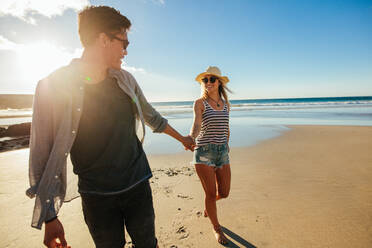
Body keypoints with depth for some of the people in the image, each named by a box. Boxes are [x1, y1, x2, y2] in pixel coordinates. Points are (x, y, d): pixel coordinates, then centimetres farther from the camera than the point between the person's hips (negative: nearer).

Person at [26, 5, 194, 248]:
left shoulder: (126, 80, 0)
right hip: (97, 196, -3)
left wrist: (182, 138, 23)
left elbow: (151, 116, 14)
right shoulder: (52, 86, -11)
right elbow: (43, 154, -7)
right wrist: (49, 217, -4)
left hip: (137, 185, 3)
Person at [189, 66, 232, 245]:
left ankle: (208, 204, 46)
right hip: (204, 151, -4)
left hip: (222, 152, 5)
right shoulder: (200, 103, -4)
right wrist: (190, 137, -40)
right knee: (211, 193, 2)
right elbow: (196, 125, -20)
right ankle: (216, 228, 29)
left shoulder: (225, 104, 10)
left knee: (224, 193, 9)